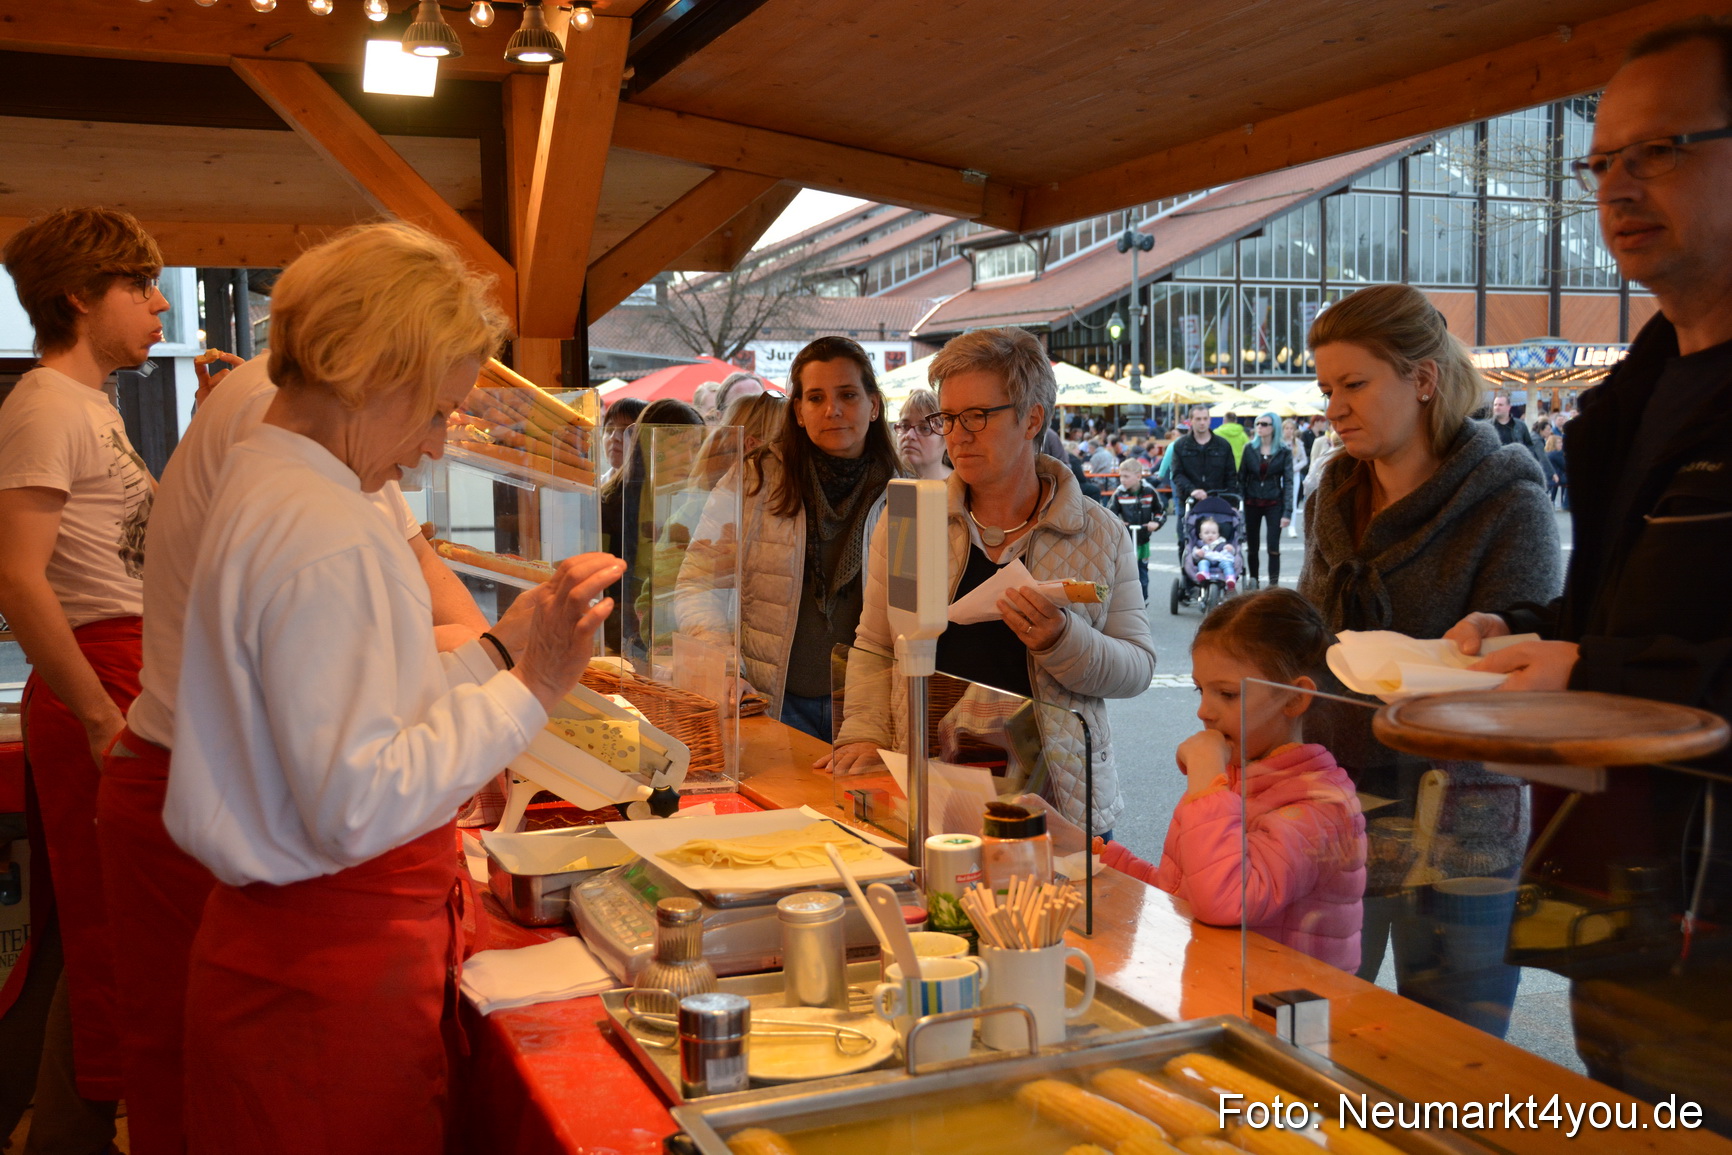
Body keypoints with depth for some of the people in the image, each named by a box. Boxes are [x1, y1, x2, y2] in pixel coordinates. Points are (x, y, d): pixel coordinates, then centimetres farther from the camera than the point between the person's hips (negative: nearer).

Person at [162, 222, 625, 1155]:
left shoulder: (259, 486, 11)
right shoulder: (328, 537, -22)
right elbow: (359, 807, -25)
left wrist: (510, 658, 13)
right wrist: (529, 689, -23)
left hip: (269, 934, 10)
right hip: (337, 972, -10)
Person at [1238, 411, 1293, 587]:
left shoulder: (1284, 452, -2)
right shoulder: (1250, 448, 4)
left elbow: (1288, 482, -4)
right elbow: (1241, 478, 5)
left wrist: (1287, 512, -11)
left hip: (1274, 504, -2)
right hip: (1252, 504, 2)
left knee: (1273, 548, -5)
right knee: (1251, 547, 9)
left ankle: (1273, 586, -2)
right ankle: (1253, 585, 22)